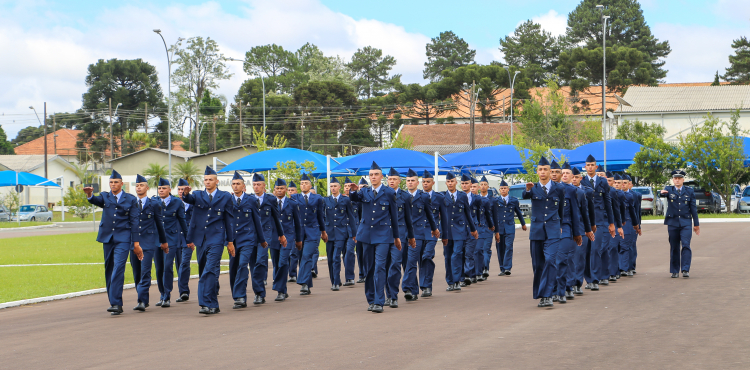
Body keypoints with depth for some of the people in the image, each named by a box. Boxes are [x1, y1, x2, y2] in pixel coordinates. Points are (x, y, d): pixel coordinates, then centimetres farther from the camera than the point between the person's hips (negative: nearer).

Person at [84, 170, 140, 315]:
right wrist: (90, 195, -38)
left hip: (123, 239, -3)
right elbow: (97, 201, -14)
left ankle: (116, 303, -19)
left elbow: (134, 221, 4)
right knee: (109, 270, 8)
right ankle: (113, 301, 19)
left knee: (118, 269, -15)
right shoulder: (105, 196, 10)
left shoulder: (131, 199, 6)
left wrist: (136, 242, -1)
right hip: (107, 238, 4)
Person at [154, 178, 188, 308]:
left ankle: (167, 297, -7)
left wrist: (187, 237, 9)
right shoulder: (153, 202, 5)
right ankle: (162, 295, 18)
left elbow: (182, 220, 8)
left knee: (168, 266, -11)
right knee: (159, 268, 5)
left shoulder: (177, 202, 2)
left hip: (171, 237, -2)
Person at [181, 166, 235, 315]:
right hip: (200, 239, 4)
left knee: (210, 270, -16)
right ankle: (214, 305, 16)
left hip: (216, 239, -4)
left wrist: (230, 241, 5)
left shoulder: (225, 197, 6)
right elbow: (189, 199, -11)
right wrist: (186, 194, -35)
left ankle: (207, 304, -19)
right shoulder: (198, 195, 12)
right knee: (205, 272, 8)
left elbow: (229, 219, 7)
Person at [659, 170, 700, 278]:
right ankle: (675, 271, 11)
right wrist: (662, 193, -44)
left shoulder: (689, 191, 8)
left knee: (686, 245, -12)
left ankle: (685, 270, -13)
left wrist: (696, 224, 9)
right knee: (674, 248, 4)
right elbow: (663, 194, -19)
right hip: (672, 223, 0)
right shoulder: (669, 190, 5)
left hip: (686, 223, 0)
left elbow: (693, 208, 10)